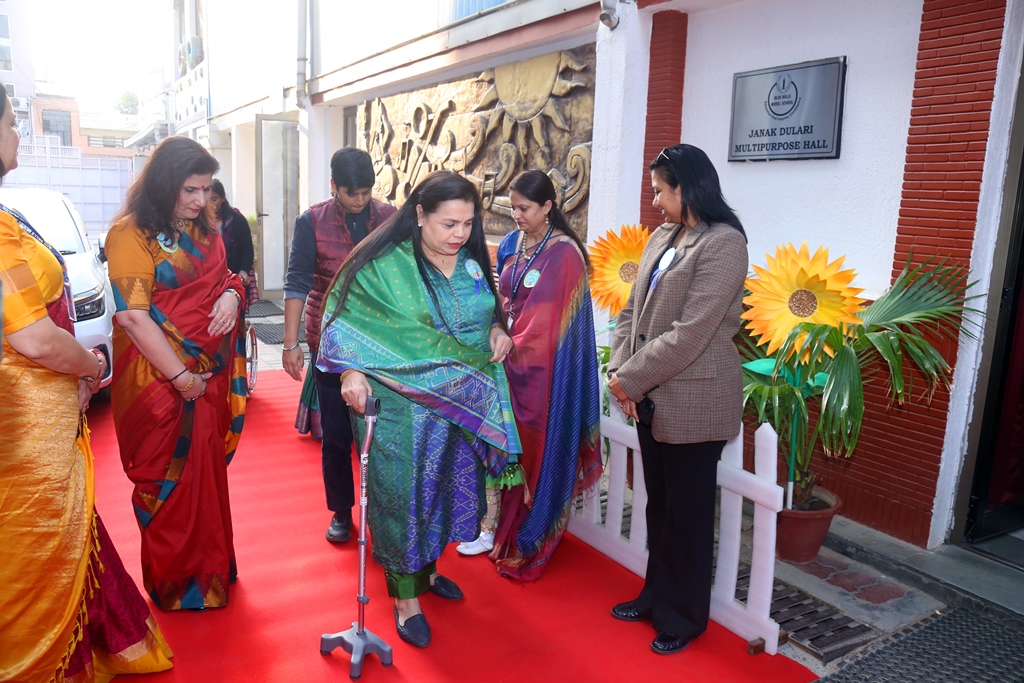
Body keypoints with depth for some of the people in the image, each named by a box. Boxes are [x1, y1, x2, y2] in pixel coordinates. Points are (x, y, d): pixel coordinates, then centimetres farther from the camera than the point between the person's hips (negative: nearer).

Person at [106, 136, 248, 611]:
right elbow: (132, 316, -20)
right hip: (162, 384, -7)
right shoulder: (132, 233, -13)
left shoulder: (203, 230, 10)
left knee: (208, 475, 17)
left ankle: (210, 567, 36)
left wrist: (232, 295, -5)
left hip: (211, 376, 7)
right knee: (170, 485, 7)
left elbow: (224, 278, 20)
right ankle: (175, 586, 26)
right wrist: (182, 377, -19)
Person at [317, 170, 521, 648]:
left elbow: (489, 314, 18)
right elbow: (349, 320, -10)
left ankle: (427, 567, 41)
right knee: (404, 492, 3)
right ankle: (406, 597, 20)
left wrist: (499, 332, -3)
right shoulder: (386, 265, -12)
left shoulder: (472, 262, 4)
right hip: (404, 409, -5)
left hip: (464, 405, 6)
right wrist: (351, 373, -23)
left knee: (447, 486, 18)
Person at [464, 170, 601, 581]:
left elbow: (547, 318, -16)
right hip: (509, 359, 6)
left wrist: (511, 346, -13)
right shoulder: (512, 244, 8)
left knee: (533, 449, 5)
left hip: (540, 368, -6)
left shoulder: (563, 253, -13)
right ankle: (497, 525, 24)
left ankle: (527, 540, 20)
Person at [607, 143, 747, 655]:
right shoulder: (661, 237, 11)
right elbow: (632, 311, 10)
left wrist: (630, 380, -15)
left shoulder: (723, 242, -15)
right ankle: (657, 595, 38)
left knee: (687, 514, 9)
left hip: (693, 405, -7)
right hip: (651, 400, 7)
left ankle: (684, 616, 28)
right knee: (659, 506, 19)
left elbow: (689, 334, -21)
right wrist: (621, 372, -4)